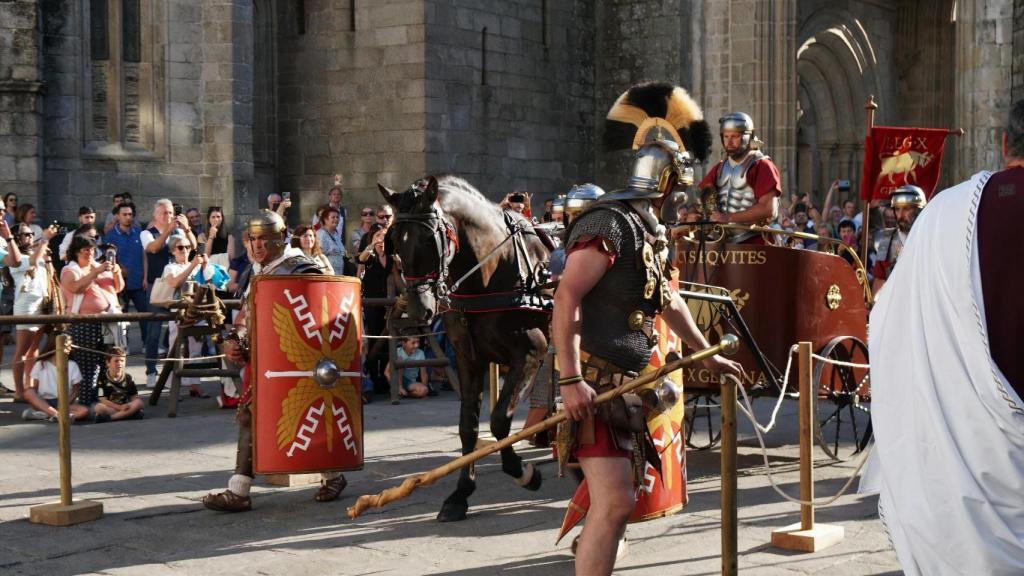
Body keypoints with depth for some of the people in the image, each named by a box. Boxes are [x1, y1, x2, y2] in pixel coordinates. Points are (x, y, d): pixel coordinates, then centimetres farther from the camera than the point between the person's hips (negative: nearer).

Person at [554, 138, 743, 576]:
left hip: (625, 382, 10)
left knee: (617, 497, 18)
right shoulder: (608, 226, -13)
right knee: (616, 502, -17)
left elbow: (668, 301, 33)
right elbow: (566, 299, -22)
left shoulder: (649, 235, 18)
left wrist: (707, 355, 40)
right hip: (593, 383, -10)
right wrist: (570, 380, -30)